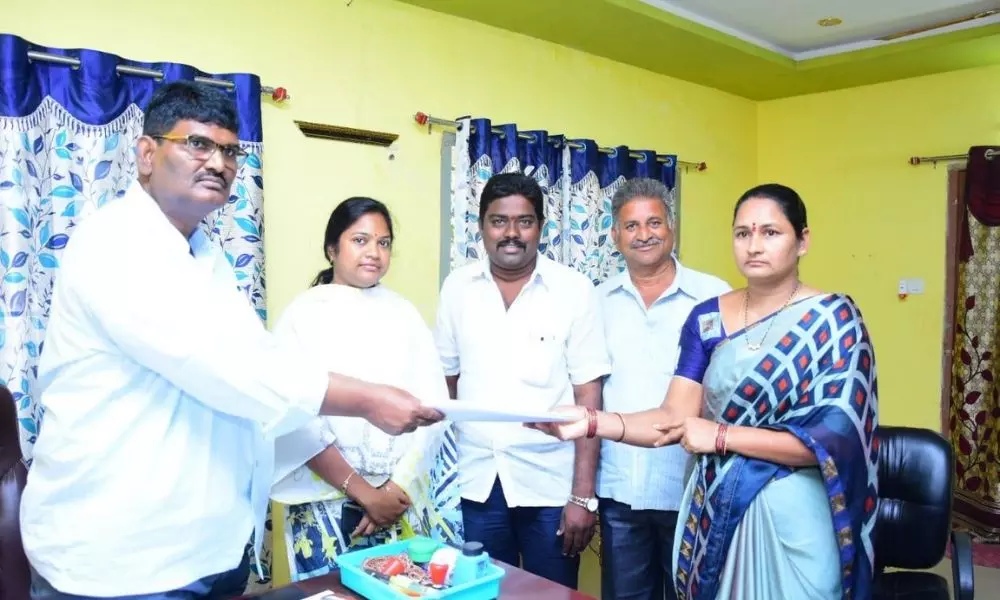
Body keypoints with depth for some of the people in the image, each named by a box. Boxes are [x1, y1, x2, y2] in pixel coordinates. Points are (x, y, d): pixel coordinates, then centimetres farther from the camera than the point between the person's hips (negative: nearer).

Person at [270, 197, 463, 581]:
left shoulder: (404, 313, 6)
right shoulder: (304, 314, -3)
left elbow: (432, 404, 0)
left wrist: (398, 486, -9)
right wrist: (364, 492, -12)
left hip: (405, 498, 3)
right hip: (328, 500, -2)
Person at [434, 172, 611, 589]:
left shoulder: (574, 290, -7)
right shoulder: (457, 287, 1)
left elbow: (588, 396, -7)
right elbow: (445, 380, 7)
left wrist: (583, 495, -10)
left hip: (551, 483, -2)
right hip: (475, 481, 2)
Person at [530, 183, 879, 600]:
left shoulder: (834, 319, -9)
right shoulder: (706, 319, 2)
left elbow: (836, 437, -15)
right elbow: (675, 418, -5)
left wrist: (721, 435, -17)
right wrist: (591, 423, -20)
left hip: (791, 515, -3)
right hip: (714, 510, 4)